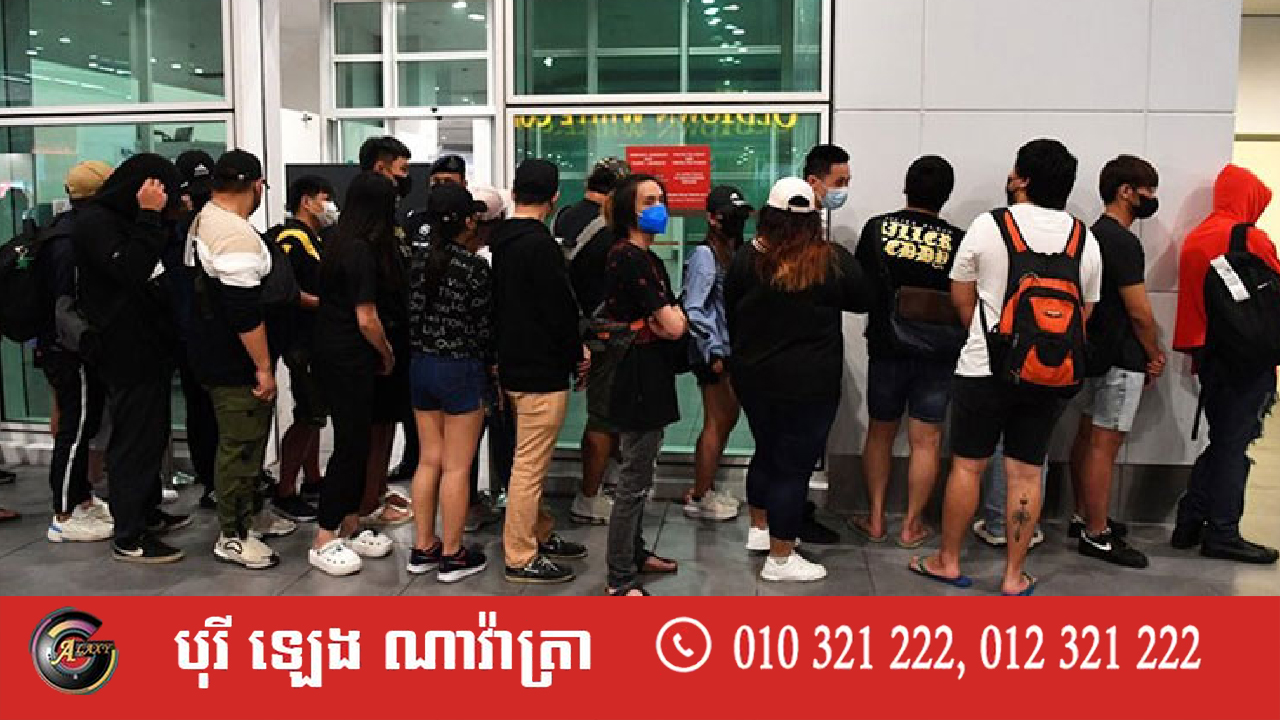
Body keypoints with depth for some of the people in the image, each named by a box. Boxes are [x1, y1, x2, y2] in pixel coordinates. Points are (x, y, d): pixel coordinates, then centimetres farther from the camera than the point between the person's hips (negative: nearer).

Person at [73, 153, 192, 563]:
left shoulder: (127, 220, 17)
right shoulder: (94, 221, -14)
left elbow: (155, 273, 19)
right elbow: (129, 269, -28)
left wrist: (160, 217, 10)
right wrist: (149, 217, -26)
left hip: (150, 349, 10)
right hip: (127, 355, -10)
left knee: (151, 436, 19)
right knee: (134, 441, -5)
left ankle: (147, 513, 33)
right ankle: (129, 539, 3)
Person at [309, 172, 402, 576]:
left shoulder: (340, 243, 8)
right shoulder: (362, 251, -19)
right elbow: (366, 319, -18)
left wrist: (379, 348, 12)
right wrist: (388, 355, -1)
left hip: (333, 355, 9)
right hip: (347, 361, -9)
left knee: (356, 442, 15)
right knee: (350, 445, -1)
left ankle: (350, 529, 25)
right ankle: (324, 542, 7)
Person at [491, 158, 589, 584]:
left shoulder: (500, 240, 8)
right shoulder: (540, 244, -19)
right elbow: (560, 309, -18)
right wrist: (576, 354, -3)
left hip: (513, 365, 10)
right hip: (542, 372, -9)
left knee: (531, 460, 20)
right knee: (530, 465, -2)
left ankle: (540, 534, 33)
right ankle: (521, 558, 6)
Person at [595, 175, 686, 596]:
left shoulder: (645, 257, 14)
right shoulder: (630, 258, -18)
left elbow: (671, 319, 11)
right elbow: (675, 326, -21)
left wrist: (662, 321, -9)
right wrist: (669, 321, 0)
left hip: (649, 378, 10)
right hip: (640, 379, -10)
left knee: (639, 476, 20)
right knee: (634, 482, -3)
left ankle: (634, 552, 34)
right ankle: (621, 580, 6)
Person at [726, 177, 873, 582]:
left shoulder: (748, 259, -4)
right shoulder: (833, 261, -12)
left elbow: (730, 314, 7)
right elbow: (864, 301, 3)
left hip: (753, 377, 5)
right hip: (809, 383, -4)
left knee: (766, 452, 23)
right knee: (794, 466, 4)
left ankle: (758, 529, 40)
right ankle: (780, 559, 12)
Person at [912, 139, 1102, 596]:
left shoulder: (988, 226, -6)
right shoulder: (1085, 240, 4)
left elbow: (961, 298, 2)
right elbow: (1085, 311, 11)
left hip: (985, 369, -3)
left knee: (967, 466, 8)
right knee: (1026, 473, 8)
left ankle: (948, 562, 19)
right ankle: (1014, 576, 15)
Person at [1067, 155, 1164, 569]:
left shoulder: (1094, 235, 13)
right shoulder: (1123, 241, -17)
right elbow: (1139, 310, -17)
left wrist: (1147, 352, 14)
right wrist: (1155, 354, -1)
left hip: (1096, 352, 10)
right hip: (1121, 359, -10)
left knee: (1088, 436, 15)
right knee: (1105, 444, -5)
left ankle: (1084, 518, 26)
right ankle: (1096, 536, 0)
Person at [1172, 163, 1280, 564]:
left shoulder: (1194, 238, 8)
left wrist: (1199, 352, 14)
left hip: (1207, 351, 7)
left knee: (1220, 440, 15)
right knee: (1234, 444, -1)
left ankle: (1189, 524, 17)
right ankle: (1222, 535, 4)